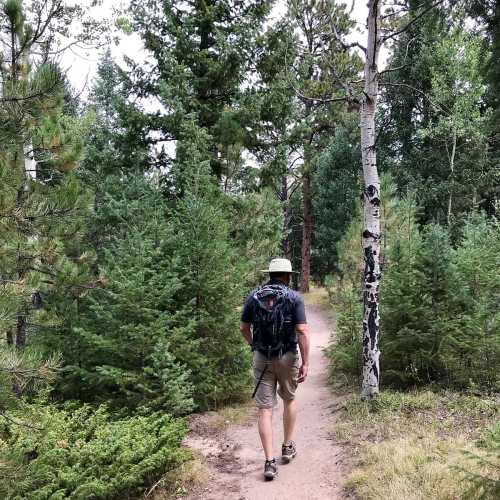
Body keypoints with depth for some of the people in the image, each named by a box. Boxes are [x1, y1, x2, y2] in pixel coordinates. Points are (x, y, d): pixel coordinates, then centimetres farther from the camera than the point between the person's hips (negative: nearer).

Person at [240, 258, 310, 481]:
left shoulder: (253, 296, 1)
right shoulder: (294, 297, -6)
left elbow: (244, 328, 8)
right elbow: (302, 331, -13)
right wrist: (305, 363, -11)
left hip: (261, 358, 1)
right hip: (287, 357, -1)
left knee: (265, 409, 4)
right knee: (289, 399, 23)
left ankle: (270, 462, 1)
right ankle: (288, 447, 32)